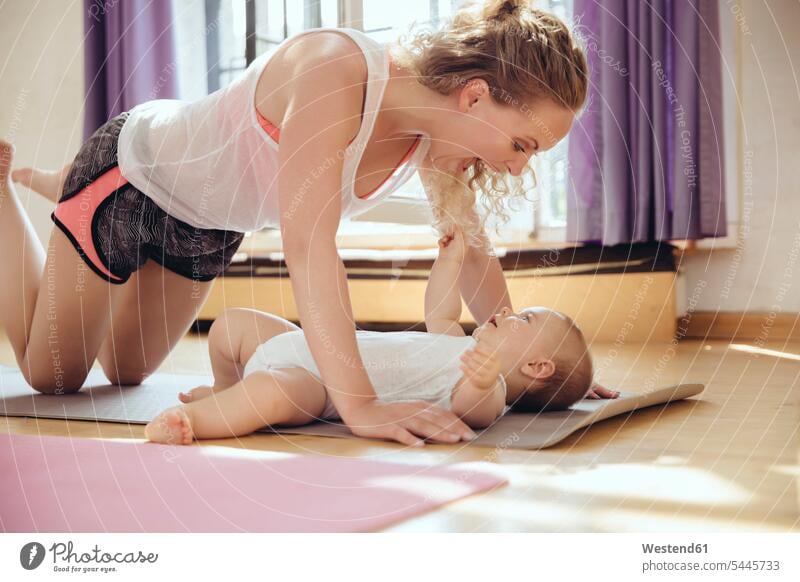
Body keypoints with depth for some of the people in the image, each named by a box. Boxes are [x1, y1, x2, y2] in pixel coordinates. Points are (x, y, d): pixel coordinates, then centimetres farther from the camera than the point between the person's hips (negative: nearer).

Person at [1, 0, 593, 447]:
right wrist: (359, 404, -53)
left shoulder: (440, 120, -18)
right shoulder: (337, 71, -41)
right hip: (135, 171, -6)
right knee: (52, 375, 12)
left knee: (125, 370, 24)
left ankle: (54, 185, 41)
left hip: (209, 225, 7)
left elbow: (472, 252, -8)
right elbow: (309, 246, -48)